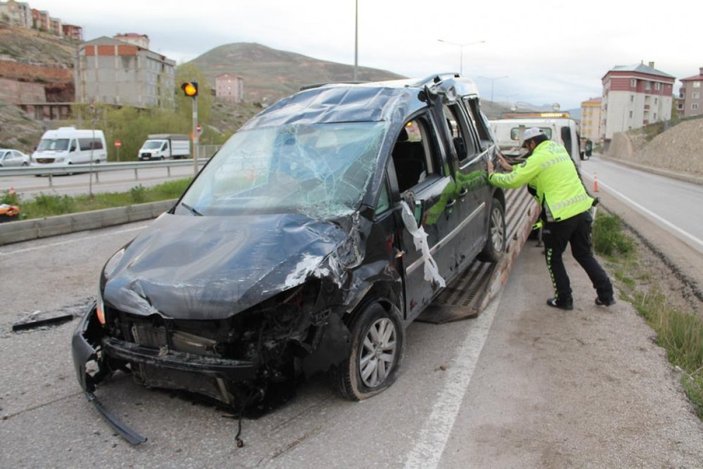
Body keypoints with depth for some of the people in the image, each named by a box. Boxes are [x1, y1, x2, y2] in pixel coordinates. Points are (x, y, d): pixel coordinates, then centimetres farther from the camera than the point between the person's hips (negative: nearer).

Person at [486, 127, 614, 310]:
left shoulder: (538, 159, -10)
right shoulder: (558, 148, 15)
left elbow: (512, 181, -9)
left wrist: (492, 175, 7)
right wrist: (511, 168, 30)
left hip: (560, 216, -7)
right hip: (582, 209, 7)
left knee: (553, 258, 12)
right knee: (584, 255, 19)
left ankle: (564, 299, 17)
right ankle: (606, 295, 20)